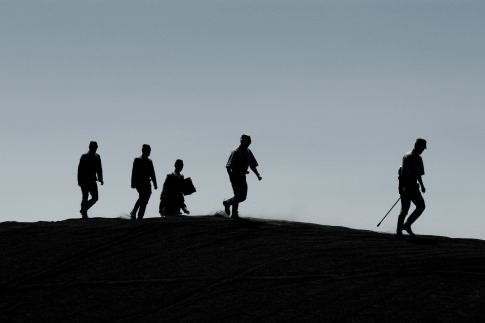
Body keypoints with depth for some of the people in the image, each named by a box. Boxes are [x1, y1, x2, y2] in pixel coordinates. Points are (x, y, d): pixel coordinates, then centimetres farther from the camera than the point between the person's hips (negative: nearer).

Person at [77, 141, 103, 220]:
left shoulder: (97, 157, 10)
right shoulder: (84, 157, -6)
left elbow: (99, 169, 14)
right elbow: (80, 169, -9)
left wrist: (100, 179, 4)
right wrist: (79, 181, -15)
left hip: (92, 181, 5)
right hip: (84, 181, -5)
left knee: (95, 198, -3)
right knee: (85, 198, -3)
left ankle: (83, 210, 14)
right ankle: (84, 214, 6)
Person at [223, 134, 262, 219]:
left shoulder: (248, 152, 7)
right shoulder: (235, 152, -14)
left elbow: (252, 165, 15)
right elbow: (228, 166, -18)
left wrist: (258, 175, 2)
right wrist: (231, 175, -32)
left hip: (242, 177, 7)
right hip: (235, 176, -7)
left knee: (243, 197, 7)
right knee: (238, 195, -9)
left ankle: (228, 202, 31)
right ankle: (234, 214, 5)